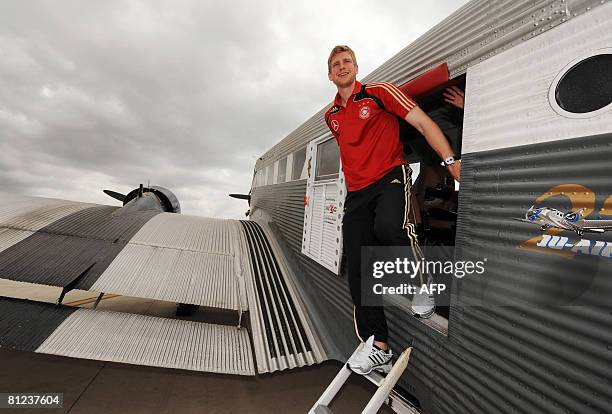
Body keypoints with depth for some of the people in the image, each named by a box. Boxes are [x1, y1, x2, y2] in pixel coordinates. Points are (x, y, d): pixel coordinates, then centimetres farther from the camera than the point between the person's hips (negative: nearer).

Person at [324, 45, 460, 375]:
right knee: (358, 270, -3)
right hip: (356, 193, 5)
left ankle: (422, 284, -6)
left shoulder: (380, 93, 3)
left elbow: (424, 124, -4)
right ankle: (377, 346, 8)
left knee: (388, 227, -37)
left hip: (390, 178, -5)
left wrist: (451, 161, -15)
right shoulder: (331, 116, 18)